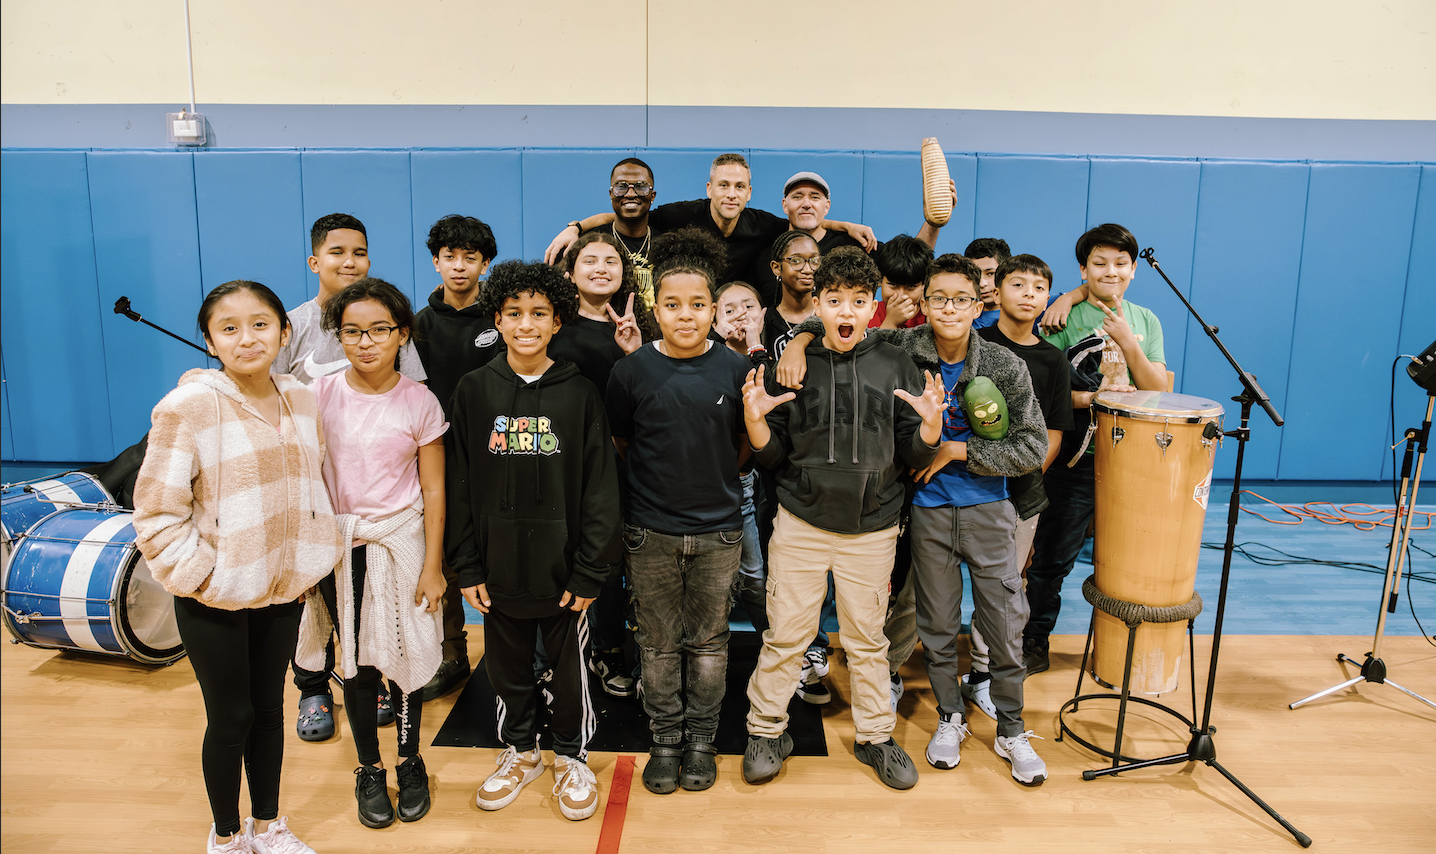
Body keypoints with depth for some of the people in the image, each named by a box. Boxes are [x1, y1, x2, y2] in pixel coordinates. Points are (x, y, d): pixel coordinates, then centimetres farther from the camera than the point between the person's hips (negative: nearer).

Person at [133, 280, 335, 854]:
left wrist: (307, 565, 5)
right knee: (230, 717, 9)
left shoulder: (302, 402, 1)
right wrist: (203, 575, -15)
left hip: (284, 590, 4)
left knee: (269, 707, 17)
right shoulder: (188, 407, -15)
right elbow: (156, 513, -13)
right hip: (215, 599, -4)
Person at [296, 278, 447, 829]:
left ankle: (410, 762, 28)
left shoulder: (420, 403, -6)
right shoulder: (320, 395, -2)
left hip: (401, 541, -1)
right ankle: (369, 770, 28)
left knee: (406, 654, 5)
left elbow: (433, 491, -3)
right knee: (357, 659, 9)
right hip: (340, 544, 1)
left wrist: (432, 567, -5)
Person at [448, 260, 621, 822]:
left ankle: (572, 757, 33)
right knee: (507, 665, 16)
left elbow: (600, 487, -6)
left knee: (570, 666, 11)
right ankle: (520, 751, 38)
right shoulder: (474, 390, 0)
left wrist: (590, 571, -9)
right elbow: (459, 483, 1)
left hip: (563, 565, -2)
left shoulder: (579, 394, -6)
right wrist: (467, 565, -2)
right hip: (499, 565, 2)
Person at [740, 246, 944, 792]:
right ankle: (766, 731, 26)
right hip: (801, 524, -1)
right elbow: (772, 456, 0)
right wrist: (754, 419, -18)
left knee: (867, 638, 13)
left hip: (872, 529, 1)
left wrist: (931, 424, -17)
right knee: (786, 634, 5)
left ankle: (876, 736, 32)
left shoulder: (895, 367, 1)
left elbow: (912, 456, 2)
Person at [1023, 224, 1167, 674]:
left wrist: (1126, 342, -13)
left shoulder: (1146, 321, 9)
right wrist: (1094, 397, -20)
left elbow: (1159, 391, -1)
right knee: (1052, 556, 6)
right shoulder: (1064, 319, -4)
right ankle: (1035, 636, 24)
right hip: (1075, 458, -3)